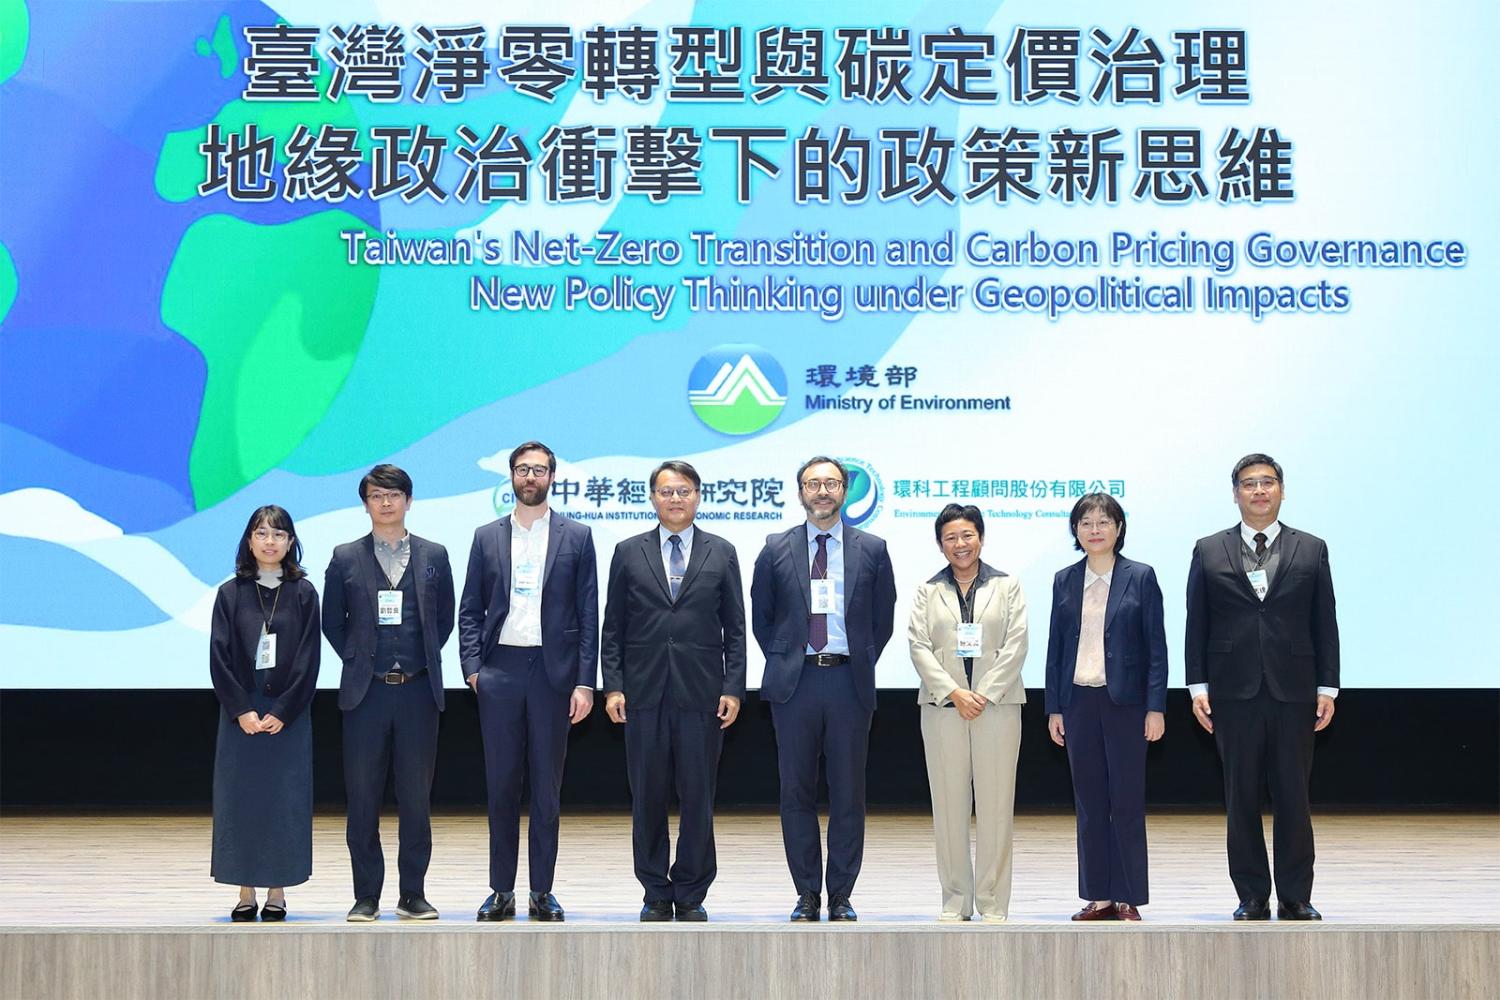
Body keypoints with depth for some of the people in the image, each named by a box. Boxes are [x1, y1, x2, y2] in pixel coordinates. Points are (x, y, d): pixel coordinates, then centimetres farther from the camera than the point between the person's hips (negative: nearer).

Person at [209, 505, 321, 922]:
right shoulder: (231, 593, 4)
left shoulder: (303, 593, 3)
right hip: (241, 711, 1)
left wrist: (283, 712, -10)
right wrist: (242, 710, -9)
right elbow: (219, 657, 0)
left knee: (285, 799, 0)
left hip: (288, 712, -1)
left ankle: (277, 892, 7)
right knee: (240, 799, 1)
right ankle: (246, 893, 7)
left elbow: (309, 659, -1)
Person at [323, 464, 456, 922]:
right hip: (366, 691, 0)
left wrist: (426, 658, 4)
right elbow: (332, 621, 10)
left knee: (416, 796, 3)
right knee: (363, 798, 2)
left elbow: (445, 618, 13)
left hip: (418, 691, 1)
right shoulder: (346, 558, 5)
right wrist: (357, 659, 3)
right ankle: (366, 896, 9)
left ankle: (413, 894, 11)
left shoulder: (434, 556, 8)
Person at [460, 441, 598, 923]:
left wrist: (585, 682, -5)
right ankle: (501, 891, 11)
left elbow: (588, 614, 2)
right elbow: (469, 611, 10)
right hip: (500, 670, 1)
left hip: (553, 671, -1)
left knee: (547, 786, 3)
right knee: (501, 784, 4)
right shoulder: (487, 537, 10)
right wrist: (472, 667, -3)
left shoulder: (576, 537, 5)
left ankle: (543, 892, 10)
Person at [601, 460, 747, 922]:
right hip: (644, 693, 1)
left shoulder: (722, 554, 8)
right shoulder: (628, 553, 9)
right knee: (648, 798, 4)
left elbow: (734, 629, 6)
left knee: (698, 798, 1)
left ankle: (691, 896, 11)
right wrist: (613, 685, -1)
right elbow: (613, 627, 8)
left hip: (701, 693, 0)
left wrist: (733, 689, -2)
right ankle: (656, 894, 14)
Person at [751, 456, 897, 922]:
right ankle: (807, 896, 11)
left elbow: (883, 620, 12)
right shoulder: (777, 549, 6)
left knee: (848, 795, 2)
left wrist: (861, 667, 5)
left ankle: (841, 897, 11)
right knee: (796, 794, 3)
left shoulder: (872, 550, 6)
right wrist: (782, 662, 6)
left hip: (848, 680, 0)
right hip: (794, 681, 0)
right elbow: (761, 617, 13)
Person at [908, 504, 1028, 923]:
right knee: (949, 805, 1)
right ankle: (955, 901, 8)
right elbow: (919, 646, 2)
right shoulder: (928, 591, 11)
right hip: (943, 706, 1)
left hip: (997, 704, -1)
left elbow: (1015, 645, 0)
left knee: (995, 805, -3)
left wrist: (984, 694, -10)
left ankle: (992, 903, 3)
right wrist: (953, 692, -11)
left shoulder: (1007, 586, 8)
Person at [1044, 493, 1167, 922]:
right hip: (1079, 702, 3)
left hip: (1125, 702, -3)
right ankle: (1098, 896, 14)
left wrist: (1156, 707, -9)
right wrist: (1054, 708, 5)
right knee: (1089, 802, 7)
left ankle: (1128, 898, 7)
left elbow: (1156, 646, -3)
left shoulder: (1140, 577, -1)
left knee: (1127, 802, 0)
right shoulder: (1064, 581, 8)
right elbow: (1055, 647, 10)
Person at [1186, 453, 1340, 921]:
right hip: (1234, 692, 0)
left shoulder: (1311, 550, 8)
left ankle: (1296, 898, 10)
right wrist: (1198, 685, -2)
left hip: (1293, 691, 0)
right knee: (1242, 799, 3)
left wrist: (1327, 688, 1)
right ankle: (1252, 897, 11)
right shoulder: (1209, 552, 7)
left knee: (1293, 798, 2)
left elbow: (1325, 624, 6)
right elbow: (1196, 625, 6)